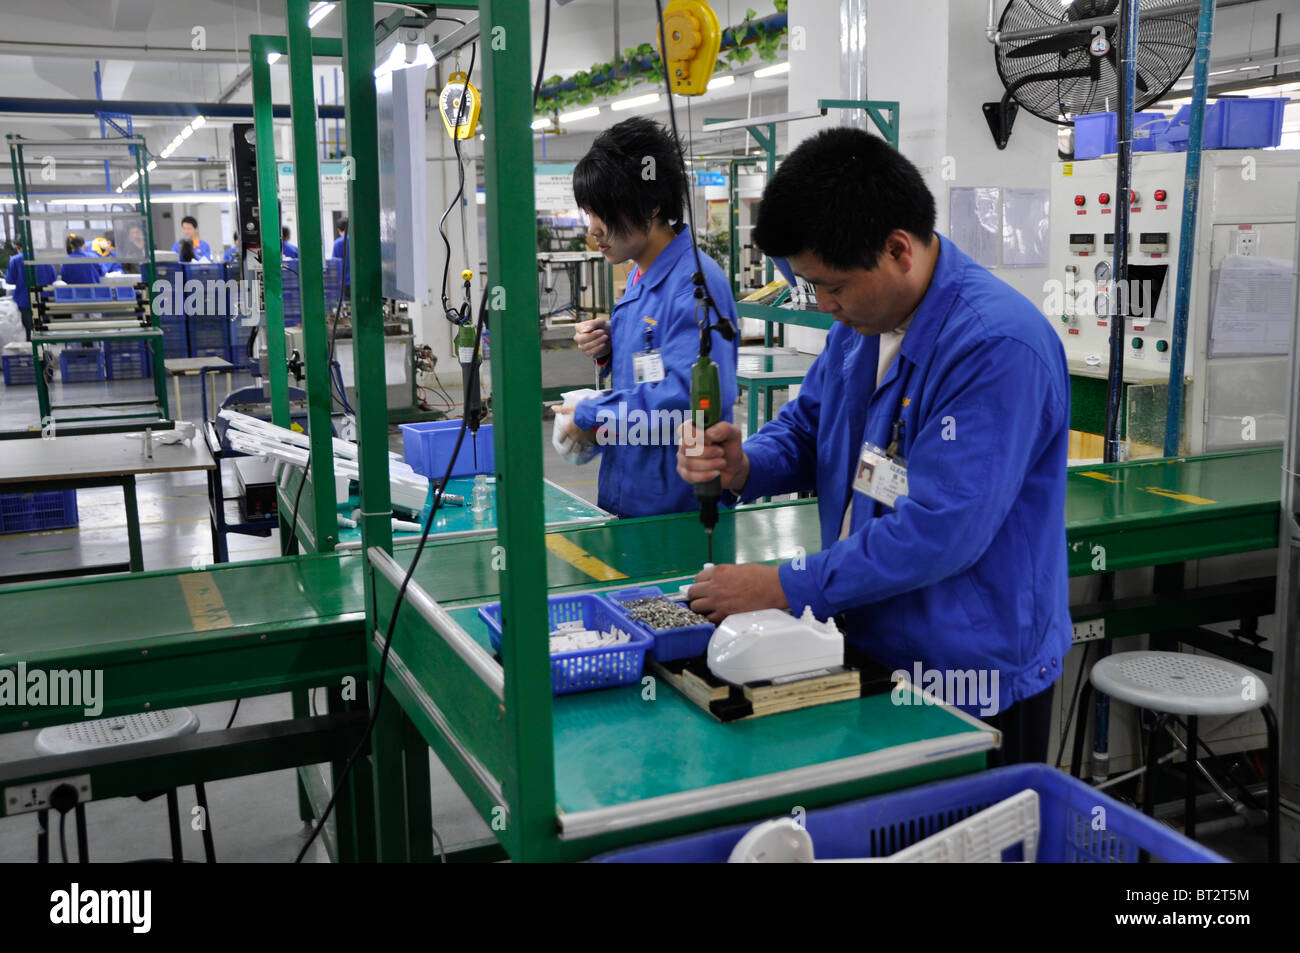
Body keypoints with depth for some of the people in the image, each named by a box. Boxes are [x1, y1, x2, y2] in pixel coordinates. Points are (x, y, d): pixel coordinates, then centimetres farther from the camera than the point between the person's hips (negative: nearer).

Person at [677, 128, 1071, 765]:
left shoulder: (999, 346, -26)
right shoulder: (862, 319, 4)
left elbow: (940, 530, -30)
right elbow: (804, 427, 14)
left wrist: (785, 587, -26)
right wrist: (742, 466, -10)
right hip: (865, 652, 8)